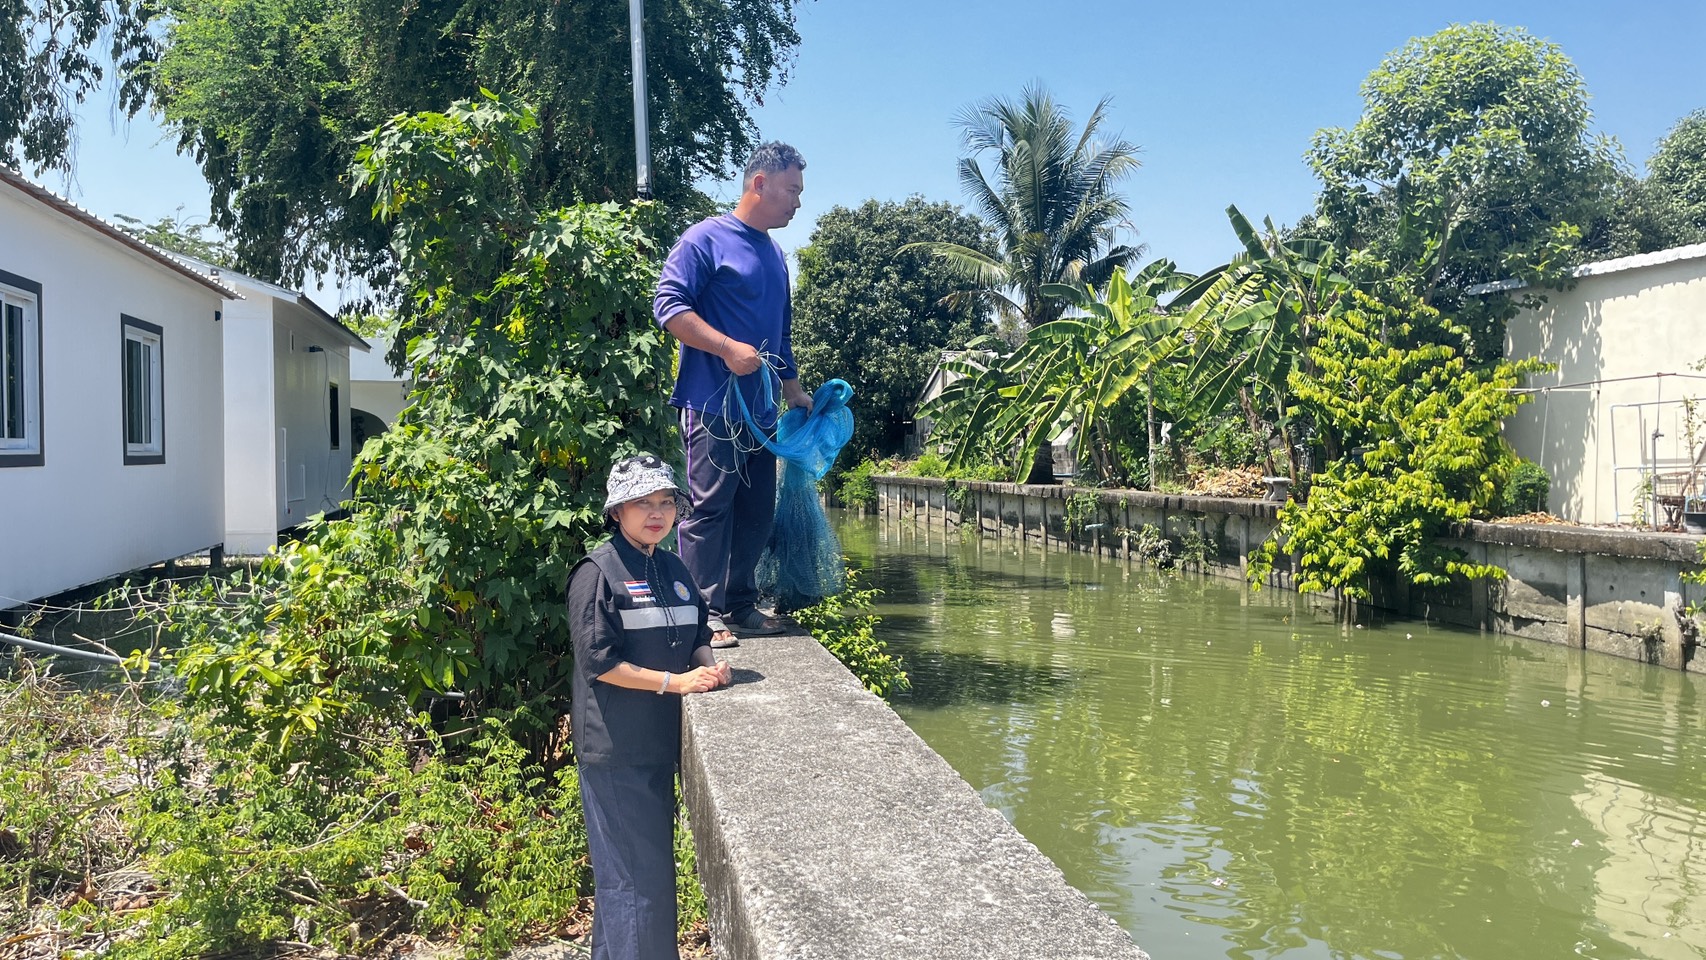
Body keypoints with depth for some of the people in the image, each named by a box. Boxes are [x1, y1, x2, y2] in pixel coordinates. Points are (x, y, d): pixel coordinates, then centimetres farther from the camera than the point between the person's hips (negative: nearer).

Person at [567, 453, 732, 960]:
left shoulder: (672, 568, 11)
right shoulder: (599, 571, -12)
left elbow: (696, 636, 18)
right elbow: (598, 661, -18)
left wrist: (710, 665, -4)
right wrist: (675, 681, -18)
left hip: (661, 742, 8)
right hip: (615, 749, -8)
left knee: (657, 867, 16)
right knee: (633, 877, -3)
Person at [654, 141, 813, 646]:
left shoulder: (775, 255, 20)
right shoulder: (706, 239, -5)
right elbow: (668, 305, -13)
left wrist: (794, 389, 25)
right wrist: (728, 348, -20)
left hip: (761, 409, 8)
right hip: (713, 405, -8)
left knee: (757, 511, 10)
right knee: (709, 508, -6)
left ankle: (741, 606, 21)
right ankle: (707, 614, 0)